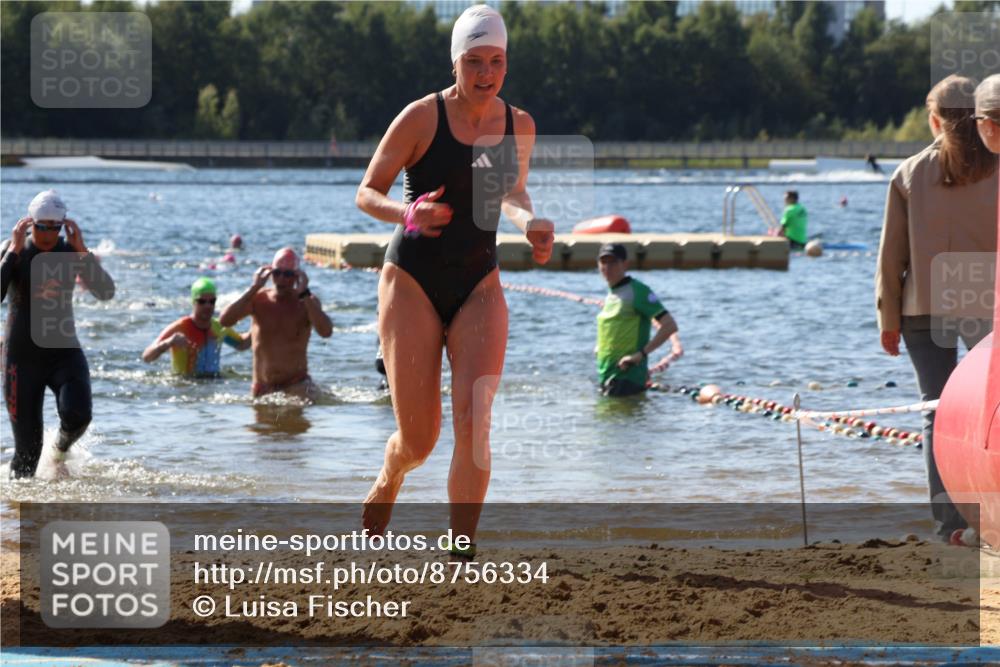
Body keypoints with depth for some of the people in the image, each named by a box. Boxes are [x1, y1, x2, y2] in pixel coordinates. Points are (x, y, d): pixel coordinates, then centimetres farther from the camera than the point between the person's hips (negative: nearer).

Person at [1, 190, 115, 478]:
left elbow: (106, 291, -11)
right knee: (27, 448, -3)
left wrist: (82, 251, -18)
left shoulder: (71, 252, 1)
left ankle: (60, 451, 9)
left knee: (77, 414, -26)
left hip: (65, 352, 1)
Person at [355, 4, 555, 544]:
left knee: (474, 422, -17)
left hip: (478, 287, 3)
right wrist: (406, 213, -25)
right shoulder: (422, 118, -11)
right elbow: (367, 193, -5)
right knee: (419, 441, -1)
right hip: (412, 282, -3)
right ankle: (388, 480, 37)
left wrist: (531, 225, -1)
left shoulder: (519, 127, 2)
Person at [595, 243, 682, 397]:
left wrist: (641, 354, -20)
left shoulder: (636, 291, -11)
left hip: (627, 377, -9)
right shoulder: (611, 295, 15)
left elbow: (669, 326, -17)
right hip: (607, 377, 9)